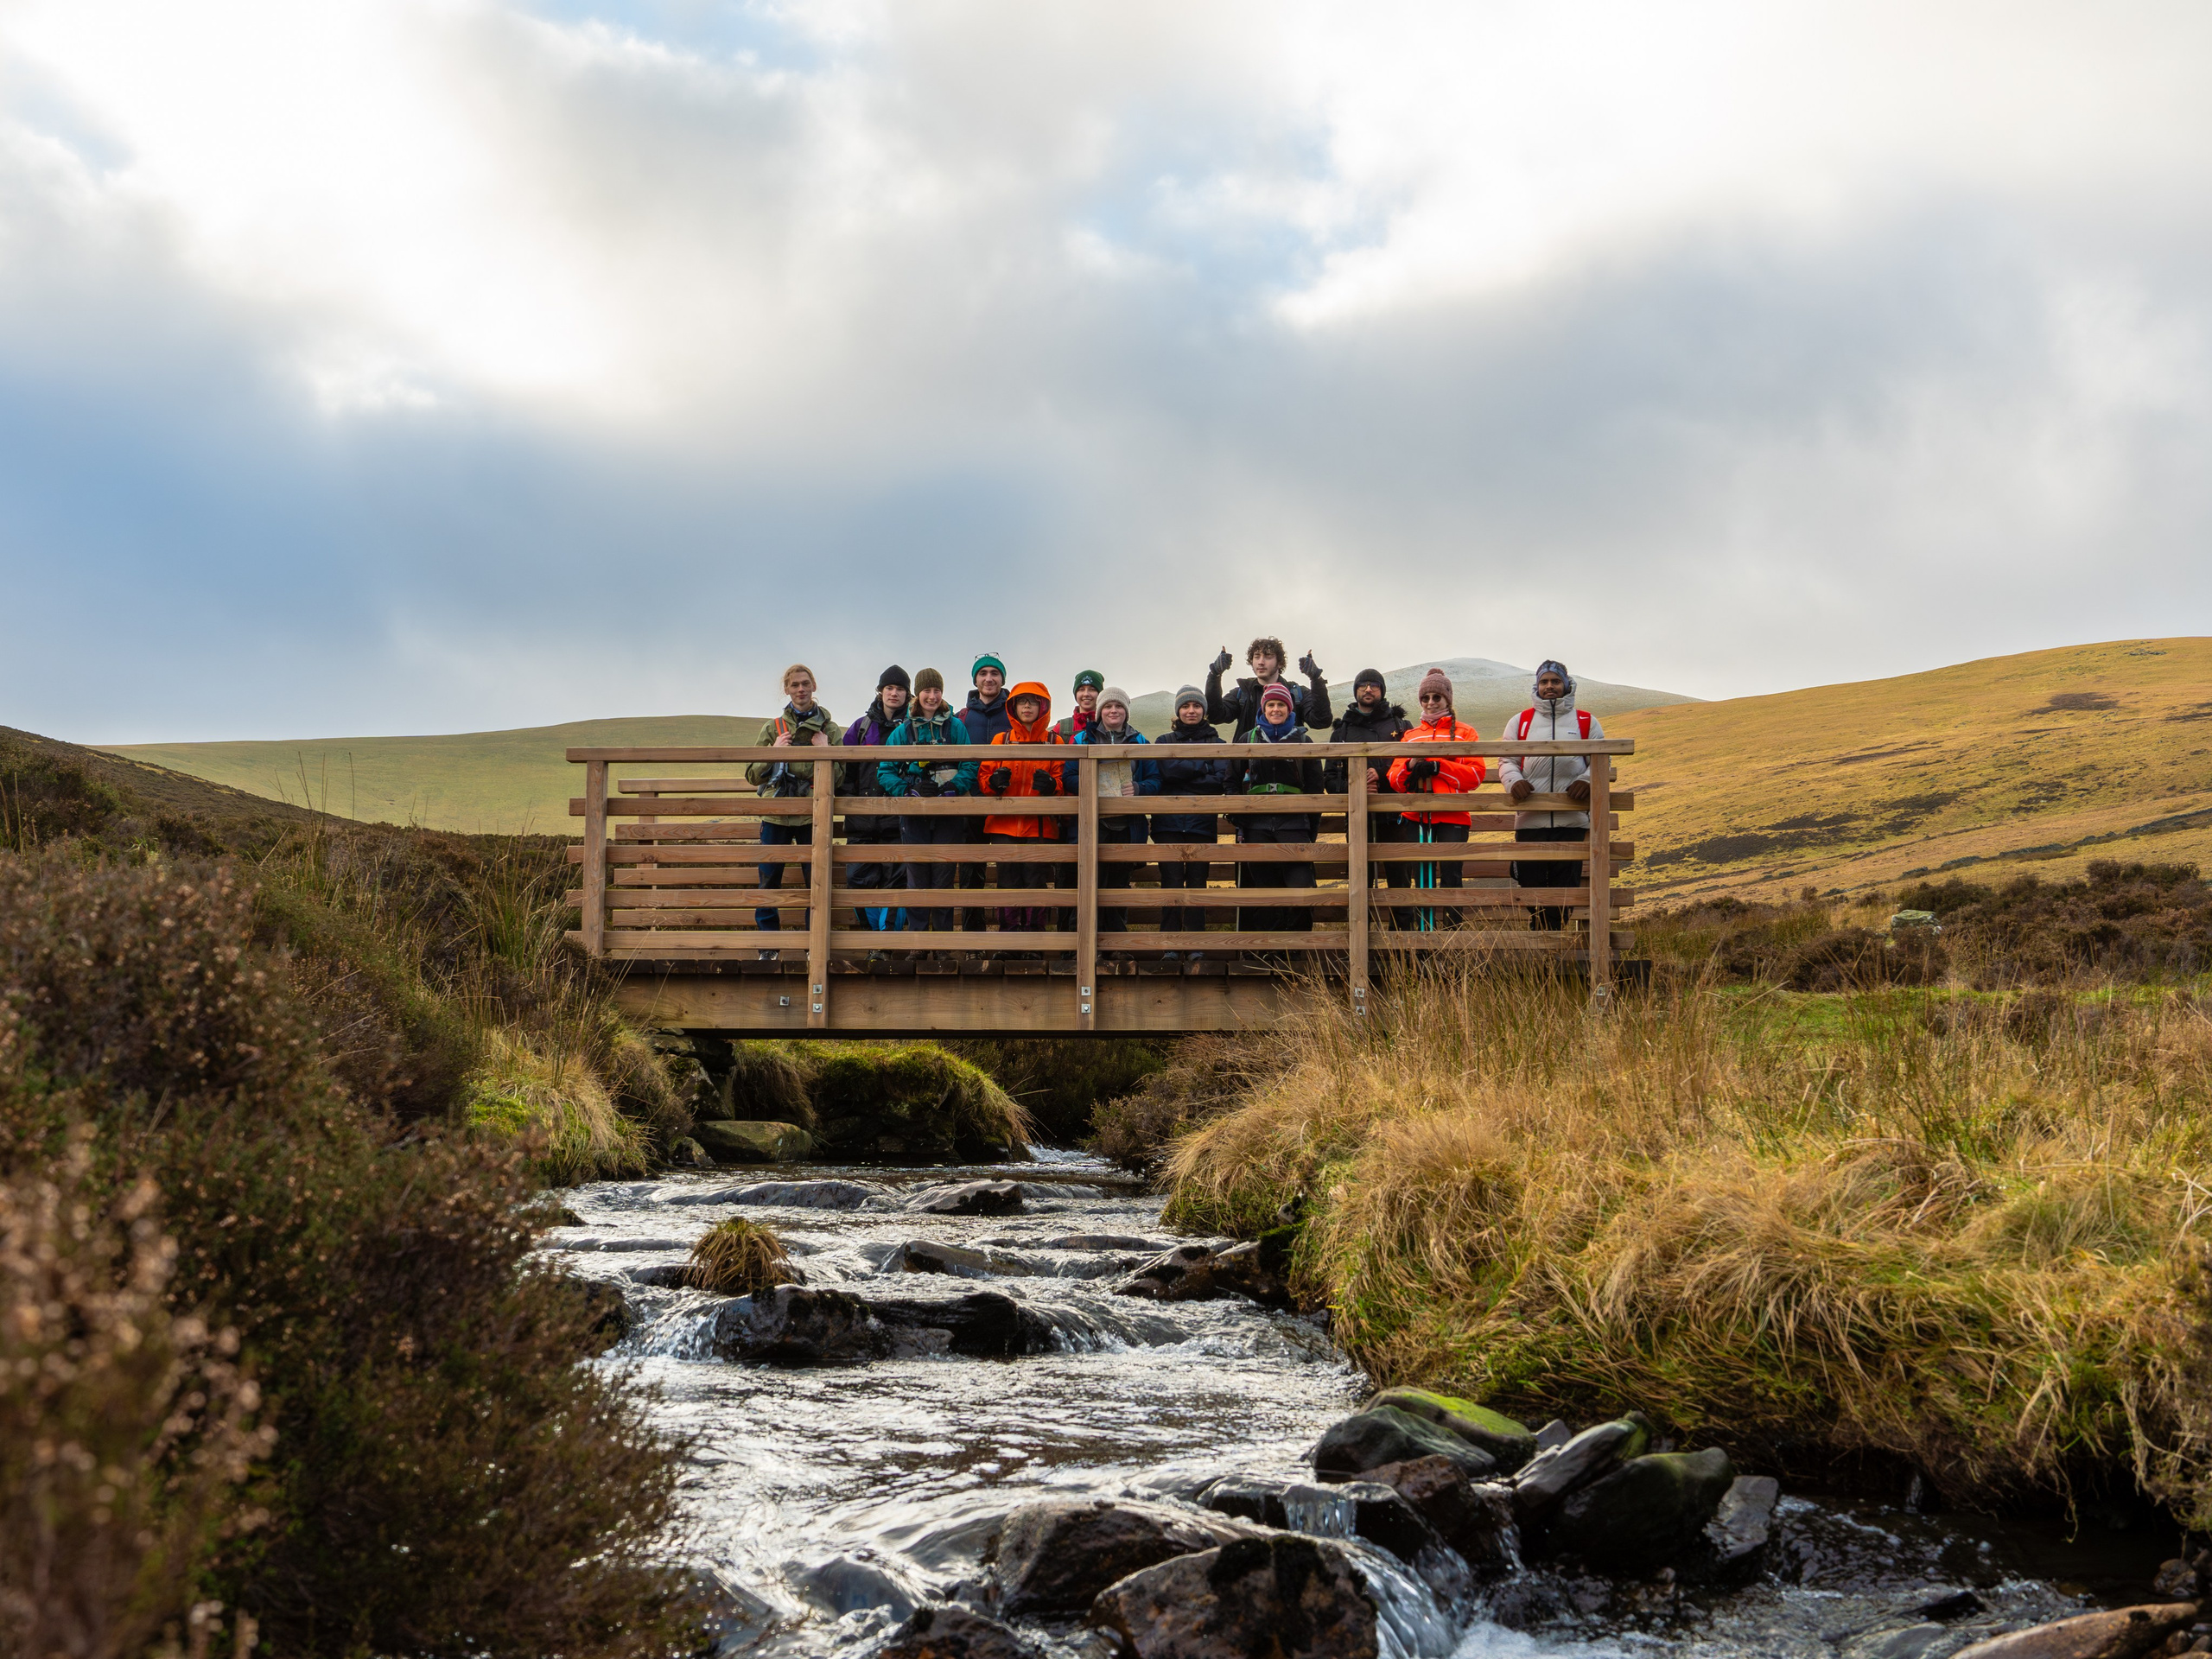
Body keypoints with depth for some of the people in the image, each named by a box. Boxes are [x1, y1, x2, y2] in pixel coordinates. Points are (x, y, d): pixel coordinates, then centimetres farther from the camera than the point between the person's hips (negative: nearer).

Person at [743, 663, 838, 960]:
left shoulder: (828, 729, 7)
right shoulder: (773, 729, 10)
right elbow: (753, 776, 10)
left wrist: (825, 751, -9)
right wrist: (773, 752, -4)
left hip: (812, 816, -1)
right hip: (776, 814, 1)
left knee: (816, 880, 0)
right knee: (769, 880, 1)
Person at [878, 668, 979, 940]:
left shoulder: (956, 727, 5)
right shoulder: (903, 730, 8)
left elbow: (970, 768, -1)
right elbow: (885, 772, 4)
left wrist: (950, 789, -17)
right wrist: (908, 790, -12)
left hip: (948, 813, -1)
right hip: (914, 813, 1)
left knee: (944, 879, 0)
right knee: (917, 879, 0)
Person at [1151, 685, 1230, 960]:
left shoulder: (1216, 743, 14)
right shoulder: (1165, 741, 14)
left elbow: (1221, 779, -3)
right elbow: (1169, 769, -7)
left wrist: (1185, 773, -6)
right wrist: (1204, 766, -6)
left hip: (1202, 823, 0)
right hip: (1169, 823, 0)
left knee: (1197, 883, -3)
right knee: (1171, 882, -7)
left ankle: (1197, 945, 0)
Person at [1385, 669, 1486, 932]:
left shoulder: (1465, 733, 8)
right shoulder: (1410, 736, 18)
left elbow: (1476, 774, -5)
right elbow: (1395, 780, 11)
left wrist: (1437, 767, -15)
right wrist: (1410, 767, -11)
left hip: (1452, 817, -3)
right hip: (1417, 817, 3)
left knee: (1451, 877, -7)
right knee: (1422, 879, 4)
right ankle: (1425, 935, 9)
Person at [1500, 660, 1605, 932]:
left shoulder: (1587, 722, 11)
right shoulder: (1521, 721, 14)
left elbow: (1602, 759, 9)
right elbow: (1506, 761, 12)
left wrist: (1586, 780, -11)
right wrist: (1513, 781, -10)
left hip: (1572, 820, -1)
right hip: (1530, 819, 1)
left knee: (1565, 883, -2)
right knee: (1530, 882, -1)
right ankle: (1539, 936, 9)